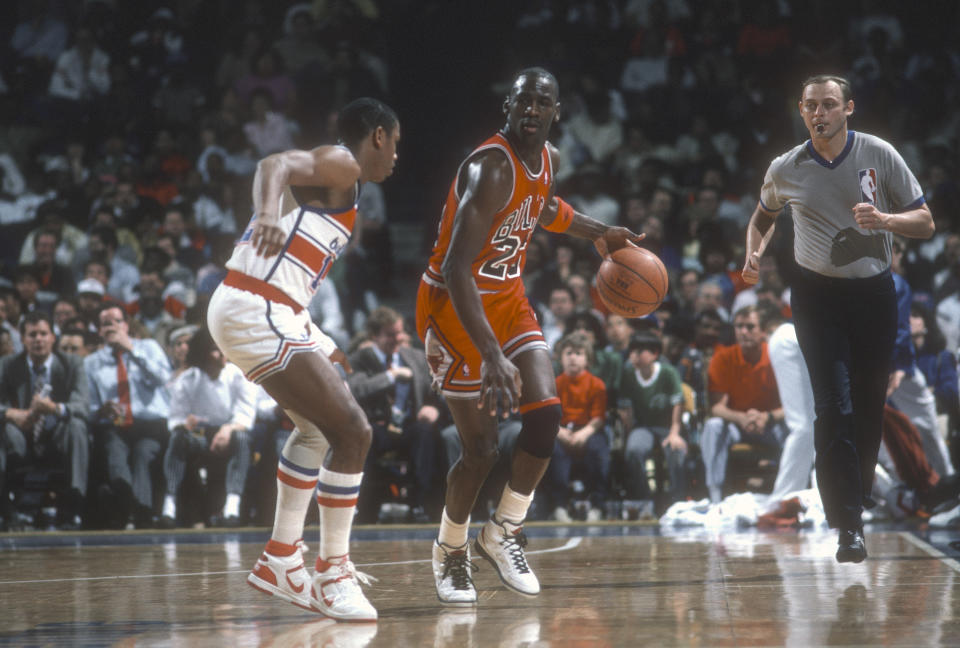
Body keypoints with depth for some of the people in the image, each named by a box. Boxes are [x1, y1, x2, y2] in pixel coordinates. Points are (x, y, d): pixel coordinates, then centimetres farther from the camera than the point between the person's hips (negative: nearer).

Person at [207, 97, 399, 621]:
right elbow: (275, 164, -23)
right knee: (353, 431, -12)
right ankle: (333, 575, -4)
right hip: (255, 314, -11)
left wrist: (320, 345, 34)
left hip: (272, 314, 11)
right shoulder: (340, 164, -4)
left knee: (319, 427, 26)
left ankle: (281, 560, 30)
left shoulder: (337, 178, 25)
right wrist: (269, 212, -45)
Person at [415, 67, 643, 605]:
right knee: (482, 449, -6)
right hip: (455, 305, -7)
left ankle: (503, 533, 9)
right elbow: (456, 270, -36)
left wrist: (599, 233, 20)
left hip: (508, 298, 7)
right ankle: (451, 552, 20)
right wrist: (492, 357, -43)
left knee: (547, 411, -10)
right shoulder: (491, 169, -27)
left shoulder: (548, 160, -1)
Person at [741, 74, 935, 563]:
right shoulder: (785, 170, -1)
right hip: (817, 294, -1)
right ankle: (848, 526, -16)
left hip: (874, 291, 1)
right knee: (834, 406, -13)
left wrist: (884, 220, -21)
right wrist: (754, 253, 0)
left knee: (869, 405, 6)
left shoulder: (879, 155, -5)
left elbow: (925, 223, -1)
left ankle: (856, 497, 29)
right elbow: (763, 215, 20)